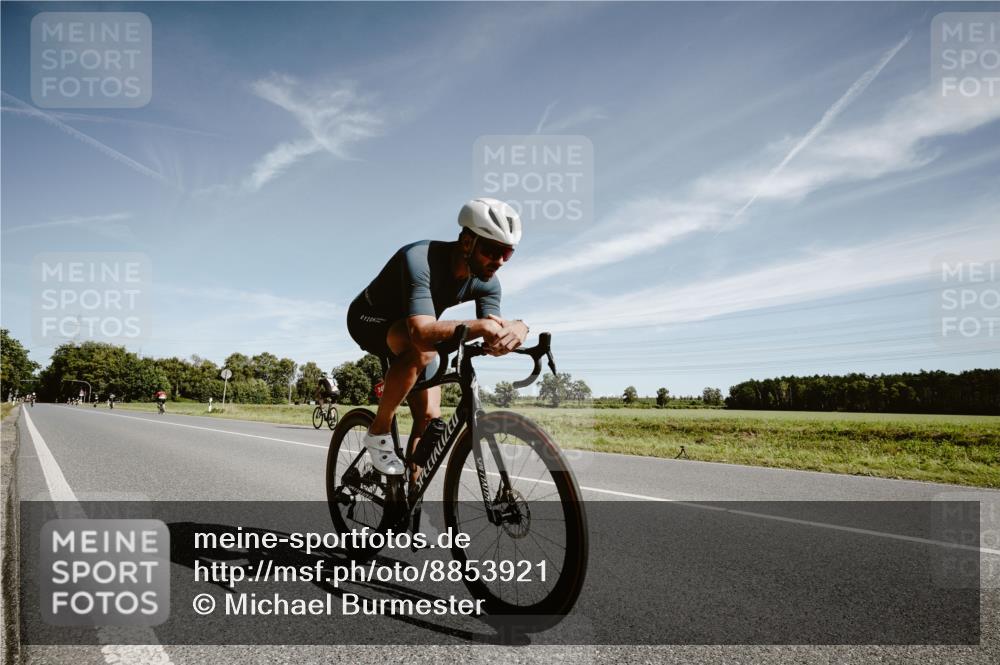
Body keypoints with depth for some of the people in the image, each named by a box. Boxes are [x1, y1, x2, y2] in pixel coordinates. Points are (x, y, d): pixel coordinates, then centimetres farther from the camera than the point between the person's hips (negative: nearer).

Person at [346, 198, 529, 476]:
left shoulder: (487, 282, -17)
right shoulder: (420, 258, -37)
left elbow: (493, 342, -24)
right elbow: (422, 331, -50)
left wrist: (516, 329, -47)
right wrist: (479, 326, -64)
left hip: (409, 333, 6)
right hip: (370, 320, -6)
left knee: (429, 416, -8)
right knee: (422, 350, -37)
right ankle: (378, 433, -19)